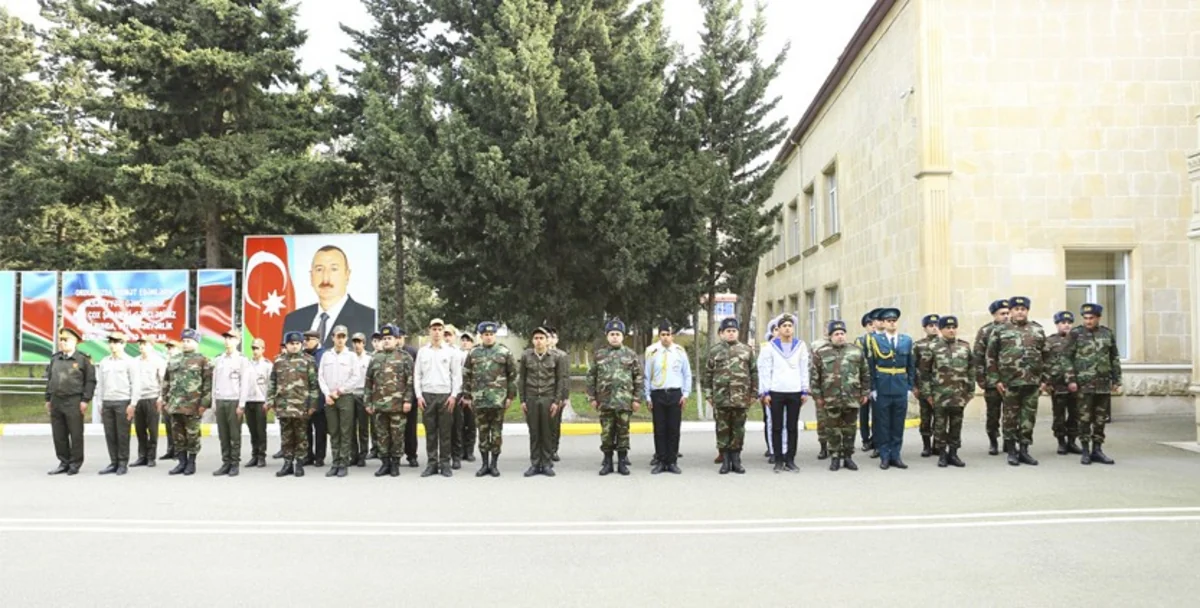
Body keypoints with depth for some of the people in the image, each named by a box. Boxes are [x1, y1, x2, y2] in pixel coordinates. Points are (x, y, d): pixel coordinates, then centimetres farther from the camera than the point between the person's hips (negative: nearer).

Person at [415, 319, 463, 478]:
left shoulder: (451, 351, 3)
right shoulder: (422, 351, 10)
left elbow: (457, 375, 1)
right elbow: (417, 375, 10)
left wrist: (453, 395, -6)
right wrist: (418, 395, 1)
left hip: (446, 395, -2)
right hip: (427, 395, 2)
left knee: (446, 432, 1)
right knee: (430, 432, 4)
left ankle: (445, 463, 7)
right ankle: (432, 463, 10)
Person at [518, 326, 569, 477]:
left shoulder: (557, 357, -1)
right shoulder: (526, 356, 3)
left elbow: (561, 380, 0)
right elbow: (522, 379, 6)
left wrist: (557, 401, -5)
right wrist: (522, 400, 2)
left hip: (549, 399, -1)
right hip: (531, 399, 1)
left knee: (547, 432, 3)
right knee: (534, 432, 4)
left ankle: (546, 464, 12)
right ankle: (534, 464, 12)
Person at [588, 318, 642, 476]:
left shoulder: (630, 355, 4)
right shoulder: (599, 355, 6)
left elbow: (638, 378, 4)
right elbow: (591, 377, 8)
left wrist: (636, 399, -2)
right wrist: (592, 398, 3)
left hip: (624, 401, -1)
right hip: (605, 401, 1)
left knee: (623, 432, 4)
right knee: (606, 432, 5)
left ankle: (622, 462, 14)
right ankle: (607, 462, 14)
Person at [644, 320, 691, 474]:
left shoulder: (680, 351, 3)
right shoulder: (651, 351, 0)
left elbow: (687, 374, 9)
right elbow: (647, 376, 4)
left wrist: (686, 394, 2)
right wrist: (647, 397, 2)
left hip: (675, 394, 1)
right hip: (657, 394, 0)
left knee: (674, 430, 2)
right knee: (659, 430, 3)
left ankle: (672, 462, 9)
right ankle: (660, 462, 10)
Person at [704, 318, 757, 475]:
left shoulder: (747, 350, 6)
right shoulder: (714, 352, 5)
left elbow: (754, 372, 8)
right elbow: (708, 374, 7)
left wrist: (754, 393, 4)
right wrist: (709, 395, 3)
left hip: (741, 398, 0)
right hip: (721, 397, 0)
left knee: (738, 429, 6)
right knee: (723, 429, 3)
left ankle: (736, 460, 15)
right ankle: (725, 461, 11)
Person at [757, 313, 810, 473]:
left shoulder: (801, 346, 7)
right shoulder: (770, 347, 2)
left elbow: (804, 370, 8)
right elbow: (764, 370, 1)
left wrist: (805, 391, 3)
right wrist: (765, 392, -4)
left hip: (795, 392, 1)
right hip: (775, 392, -1)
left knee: (793, 428, 5)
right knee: (777, 428, 3)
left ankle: (790, 460, 13)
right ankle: (778, 461, 10)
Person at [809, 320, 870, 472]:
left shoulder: (856, 351, 6)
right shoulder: (820, 353, 0)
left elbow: (865, 373, 11)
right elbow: (814, 376, 1)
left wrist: (865, 393, 9)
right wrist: (817, 396, -1)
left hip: (852, 399, 1)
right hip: (831, 400, -1)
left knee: (849, 429, 8)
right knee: (833, 429, 5)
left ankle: (848, 457, 19)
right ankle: (835, 457, 16)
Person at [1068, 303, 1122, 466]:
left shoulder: (1108, 334, 9)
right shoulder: (1076, 334, -1)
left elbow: (1114, 358, 13)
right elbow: (1068, 358, -3)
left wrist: (1117, 380, 9)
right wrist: (1071, 380, -9)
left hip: (1104, 383, 3)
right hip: (1084, 383, -3)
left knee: (1101, 418, 6)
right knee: (1085, 418, -2)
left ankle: (1097, 449, 14)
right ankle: (1085, 451, 5)